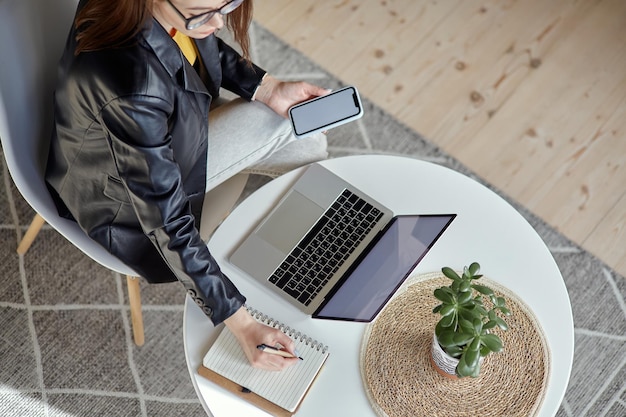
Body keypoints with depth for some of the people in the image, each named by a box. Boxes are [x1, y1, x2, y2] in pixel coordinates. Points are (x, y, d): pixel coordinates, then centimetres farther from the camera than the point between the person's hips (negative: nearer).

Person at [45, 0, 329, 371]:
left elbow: (207, 48, 3)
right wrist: (242, 325, -30)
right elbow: (166, 222, -34)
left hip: (159, 141, 7)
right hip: (124, 205, -7)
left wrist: (268, 89, -7)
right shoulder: (133, 88, -43)